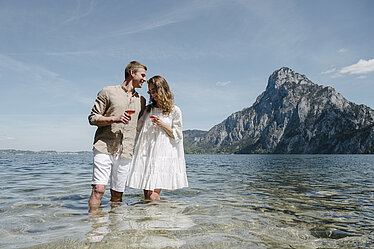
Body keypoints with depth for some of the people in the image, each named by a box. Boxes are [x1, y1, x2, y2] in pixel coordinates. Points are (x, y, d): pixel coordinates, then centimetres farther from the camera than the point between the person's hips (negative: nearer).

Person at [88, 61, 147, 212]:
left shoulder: (141, 100, 19)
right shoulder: (108, 92, 5)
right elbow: (92, 118, 1)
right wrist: (114, 119, -14)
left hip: (125, 152, 4)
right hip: (104, 148, -4)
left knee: (117, 194, 7)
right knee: (98, 189, -11)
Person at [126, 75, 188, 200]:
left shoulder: (174, 110, 3)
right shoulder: (148, 109, 16)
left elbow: (177, 136, 3)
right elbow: (138, 128, 22)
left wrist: (163, 125, -9)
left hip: (162, 154, -4)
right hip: (145, 153, 4)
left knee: (152, 196, -10)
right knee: (146, 194, 4)